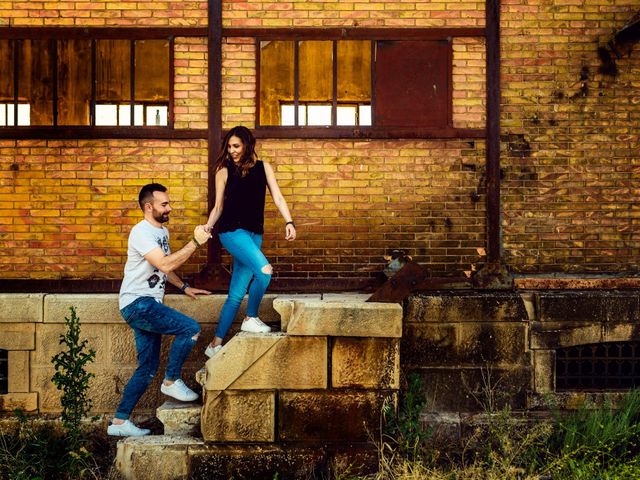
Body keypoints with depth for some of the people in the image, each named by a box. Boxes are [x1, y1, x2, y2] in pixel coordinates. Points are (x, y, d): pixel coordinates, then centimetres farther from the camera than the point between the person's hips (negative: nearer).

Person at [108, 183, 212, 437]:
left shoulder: (162, 231, 15)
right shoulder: (142, 232, -16)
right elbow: (165, 265, -27)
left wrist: (184, 287, 15)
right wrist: (195, 242, -24)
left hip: (147, 306, 10)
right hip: (137, 303, -10)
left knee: (148, 368, 9)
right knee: (190, 328, -20)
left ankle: (119, 421, 14)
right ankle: (171, 382, -5)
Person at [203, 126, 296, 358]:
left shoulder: (263, 168, 10)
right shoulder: (224, 171, 3)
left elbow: (277, 197, 4)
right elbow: (218, 206, 5)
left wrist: (289, 221, -10)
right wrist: (208, 225, -12)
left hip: (254, 233, 4)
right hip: (232, 230, -4)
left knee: (236, 293, 3)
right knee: (264, 269, -26)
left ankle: (216, 343, 10)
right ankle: (251, 319, -6)